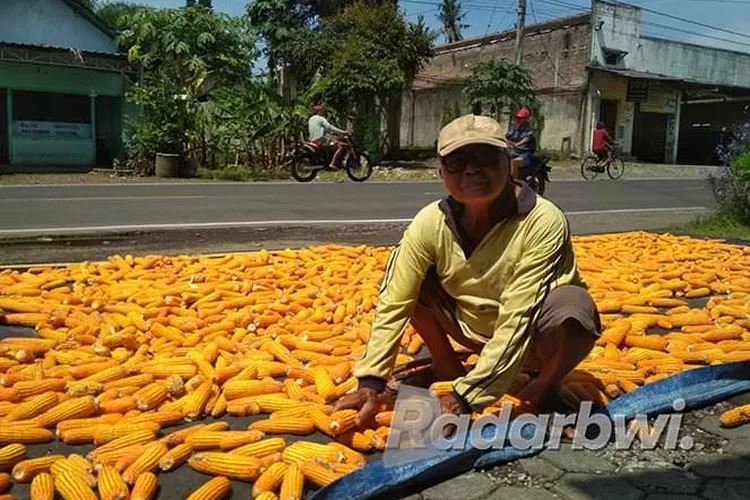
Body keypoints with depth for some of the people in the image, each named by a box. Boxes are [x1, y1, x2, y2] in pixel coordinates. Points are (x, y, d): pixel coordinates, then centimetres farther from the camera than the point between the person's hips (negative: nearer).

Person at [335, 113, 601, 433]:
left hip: (534, 337, -3)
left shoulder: (543, 222, -30)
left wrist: (465, 397, -35)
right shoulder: (431, 222, -19)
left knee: (569, 309, -36)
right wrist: (371, 380, -25)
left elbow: (517, 321, -33)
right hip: (478, 329, 4)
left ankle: (545, 387, -2)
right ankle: (447, 367, 10)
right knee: (411, 280, -14)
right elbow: (394, 301, -17)